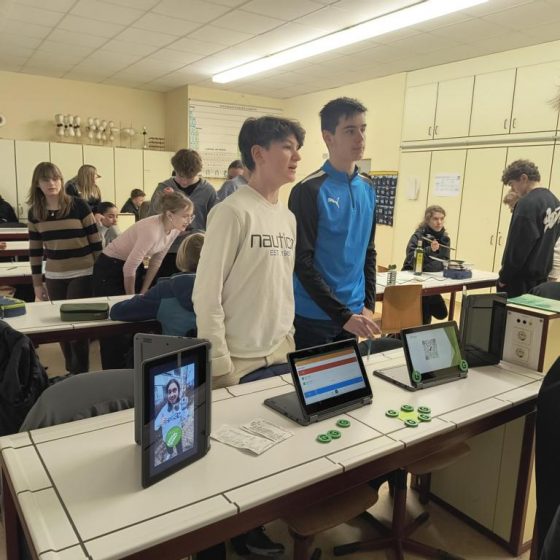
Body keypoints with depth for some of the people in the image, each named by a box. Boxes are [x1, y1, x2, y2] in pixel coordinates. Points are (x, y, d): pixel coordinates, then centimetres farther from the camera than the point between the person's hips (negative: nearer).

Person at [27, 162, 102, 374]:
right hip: (54, 277, 4)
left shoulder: (78, 206, -8)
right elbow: (35, 250, 9)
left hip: (82, 273, -4)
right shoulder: (35, 212, 4)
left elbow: (95, 241, -5)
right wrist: (37, 283, 8)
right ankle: (71, 371, 25)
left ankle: (81, 373, 10)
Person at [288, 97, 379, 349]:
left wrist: (368, 305, 4)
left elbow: (369, 252, 13)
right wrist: (343, 315, -17)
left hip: (353, 313, 6)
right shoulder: (309, 190, -14)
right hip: (314, 317, -6)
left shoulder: (367, 188, 6)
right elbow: (302, 262, -16)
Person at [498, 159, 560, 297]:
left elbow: (517, 246, -18)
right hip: (541, 276, 8)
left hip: (521, 277, -8)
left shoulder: (527, 203, -16)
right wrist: (542, 269, 17)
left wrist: (504, 276, -11)